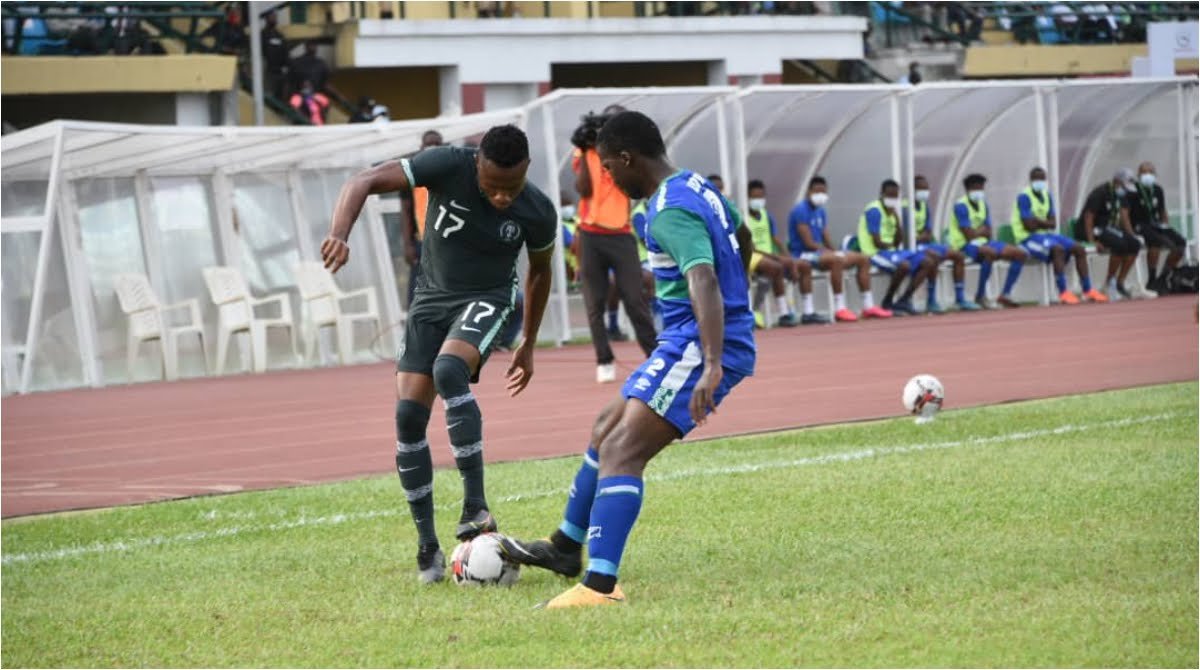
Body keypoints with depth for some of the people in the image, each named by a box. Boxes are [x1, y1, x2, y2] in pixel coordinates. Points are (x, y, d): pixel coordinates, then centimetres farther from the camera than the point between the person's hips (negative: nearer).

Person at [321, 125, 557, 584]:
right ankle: (428, 546, 2)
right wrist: (339, 234, -42)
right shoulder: (448, 166, -21)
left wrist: (528, 347, 12)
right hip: (431, 298, 3)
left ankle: (476, 507, -31)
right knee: (408, 415, -8)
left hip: (487, 300, -3)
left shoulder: (538, 213, -16)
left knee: (449, 370, -33)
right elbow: (364, 182, -23)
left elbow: (540, 271, 5)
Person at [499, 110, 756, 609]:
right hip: (691, 342, 11)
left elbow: (703, 281, -35)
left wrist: (712, 365, -46)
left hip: (698, 344, -11)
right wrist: (733, 303, 46)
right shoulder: (696, 185, 11)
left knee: (621, 451, -21)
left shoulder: (672, 212, -21)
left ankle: (600, 586, -33)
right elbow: (741, 236, 30)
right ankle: (567, 546, 39)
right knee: (608, 428, 24)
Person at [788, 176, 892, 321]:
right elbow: (808, 243, -19)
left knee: (863, 259, 3)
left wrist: (832, 251, -5)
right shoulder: (801, 210, -13)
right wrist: (832, 252, -17)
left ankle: (868, 306, 2)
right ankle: (839, 309, -38)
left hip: (820, 253, 10)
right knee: (836, 260, -38)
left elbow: (826, 242, 15)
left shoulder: (821, 211, 16)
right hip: (803, 255, -10)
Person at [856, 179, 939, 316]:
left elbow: (898, 243, 9)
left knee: (928, 262, -1)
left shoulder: (893, 211, 16)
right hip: (876, 253, -9)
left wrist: (897, 221, -3)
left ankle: (904, 300, -1)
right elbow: (877, 243, -15)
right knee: (904, 265, -36)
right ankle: (887, 303, -17)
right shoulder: (874, 211, -10)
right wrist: (891, 245, 3)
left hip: (892, 252, 9)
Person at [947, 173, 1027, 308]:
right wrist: (982, 230, 0)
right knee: (990, 252, -41)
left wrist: (978, 232, -12)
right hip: (965, 246, -9)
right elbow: (969, 235, -18)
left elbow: (988, 233, 9)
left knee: (1021, 254, -1)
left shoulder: (983, 204, 14)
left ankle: (1005, 295, 1)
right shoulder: (961, 206, -11)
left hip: (982, 243, 9)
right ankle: (980, 296, -27)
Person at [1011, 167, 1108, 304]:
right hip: (1028, 238, -8)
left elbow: (1053, 224, 7)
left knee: (1079, 249, -5)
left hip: (1046, 235, 9)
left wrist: (1038, 222, -10)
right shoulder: (1024, 197, -10)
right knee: (1058, 249, -34)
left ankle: (1087, 290, -6)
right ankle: (1063, 292, -37)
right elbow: (1029, 225, -19)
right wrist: (1045, 223, -4)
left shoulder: (1047, 196, 14)